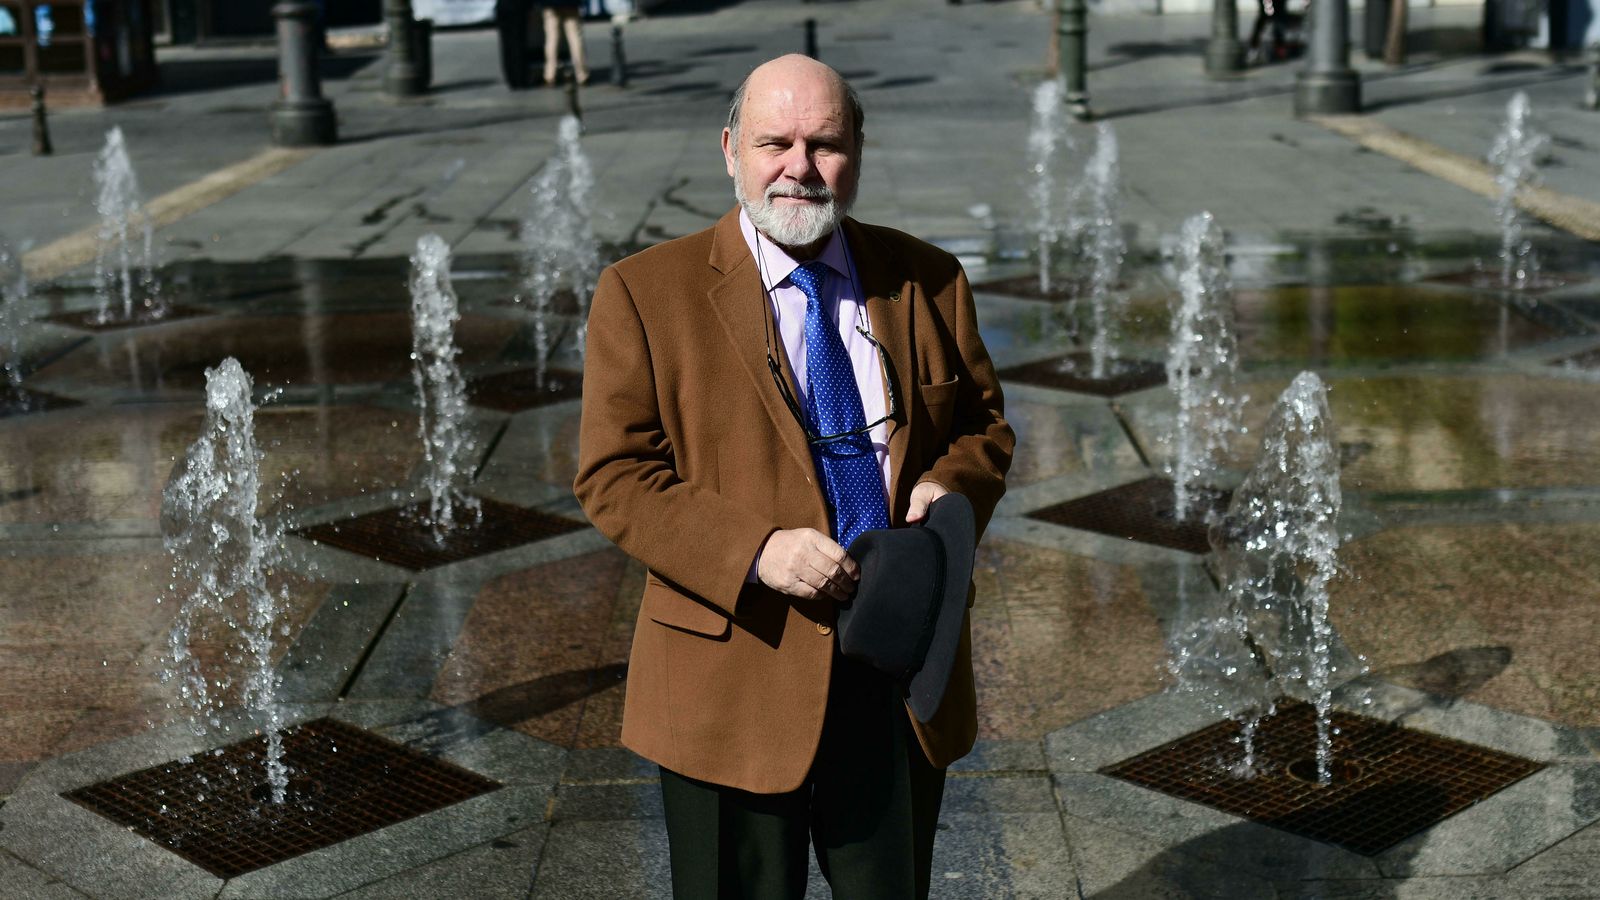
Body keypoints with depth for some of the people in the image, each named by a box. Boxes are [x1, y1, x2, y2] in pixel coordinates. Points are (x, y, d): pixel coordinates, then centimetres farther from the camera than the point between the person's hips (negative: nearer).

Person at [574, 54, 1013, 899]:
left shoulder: (927, 281, 5)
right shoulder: (645, 292, -6)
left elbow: (984, 423, 14)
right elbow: (614, 477, -9)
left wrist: (950, 485, -10)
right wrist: (754, 551, -23)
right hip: (736, 679, -3)